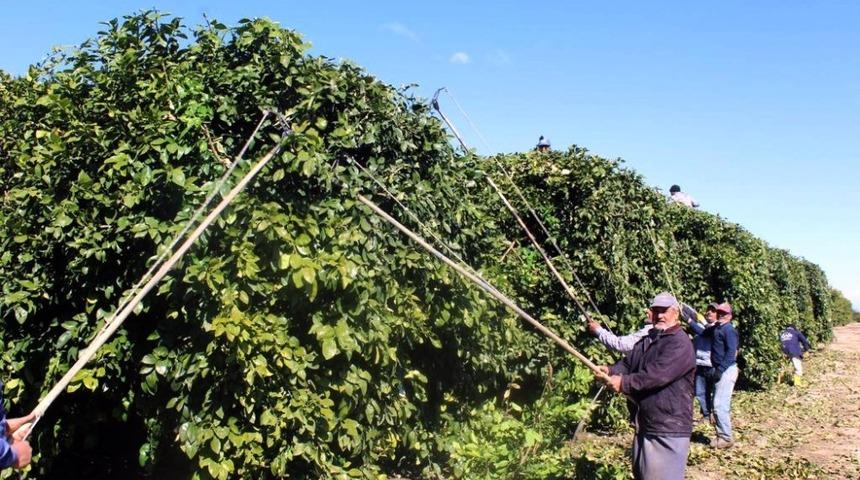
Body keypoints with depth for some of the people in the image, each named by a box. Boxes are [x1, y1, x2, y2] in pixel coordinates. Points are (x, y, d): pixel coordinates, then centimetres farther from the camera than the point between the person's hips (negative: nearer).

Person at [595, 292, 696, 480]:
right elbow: (627, 364, 9)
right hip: (644, 427, 9)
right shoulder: (645, 341, 16)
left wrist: (624, 383, -25)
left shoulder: (680, 344, -14)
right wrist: (610, 371, -13)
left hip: (668, 430, -9)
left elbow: (657, 374, -25)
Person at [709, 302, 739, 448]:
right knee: (721, 405, 13)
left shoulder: (728, 329, -12)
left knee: (720, 405, -11)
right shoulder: (717, 328, 16)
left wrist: (720, 370, -22)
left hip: (726, 370, -10)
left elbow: (731, 352, -19)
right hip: (720, 370, 10)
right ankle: (722, 435, 20)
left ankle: (726, 438, -5)